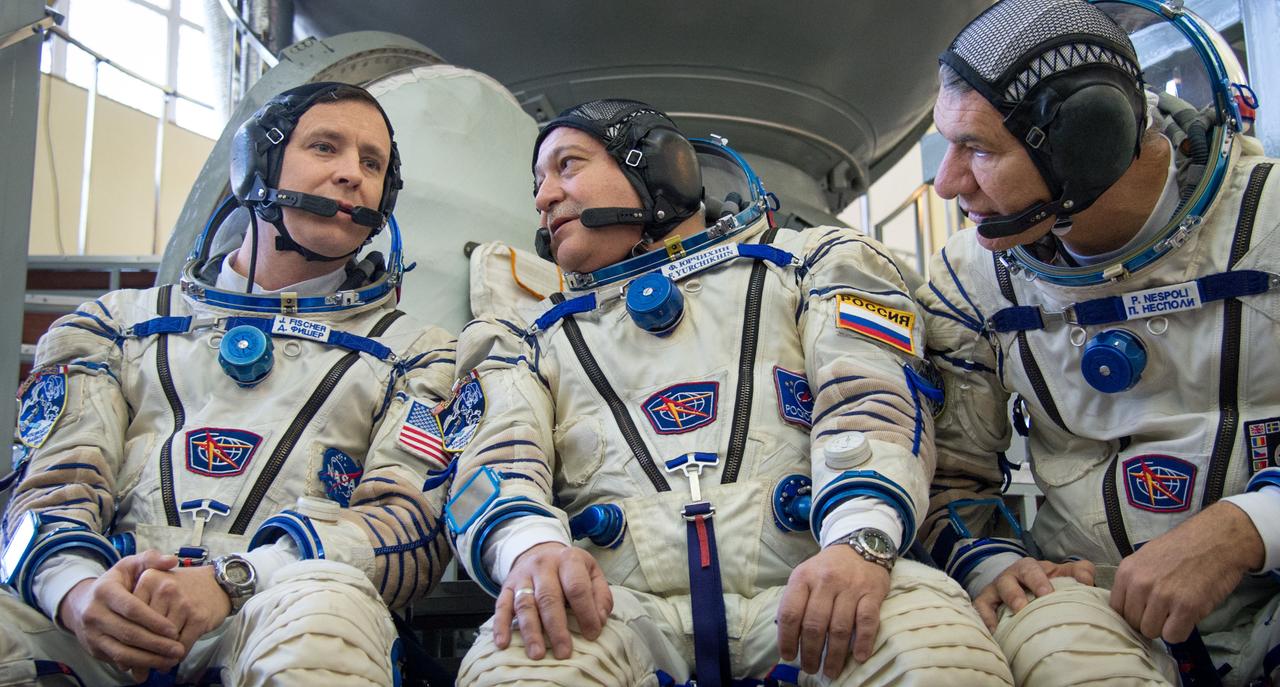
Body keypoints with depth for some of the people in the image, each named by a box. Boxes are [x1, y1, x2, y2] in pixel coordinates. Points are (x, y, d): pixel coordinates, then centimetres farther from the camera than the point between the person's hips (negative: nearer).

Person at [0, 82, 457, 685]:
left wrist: (230, 581, -16)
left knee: (321, 610, -38)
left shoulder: (413, 353, 17)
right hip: (113, 606, 2)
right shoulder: (119, 323, 22)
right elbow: (56, 483, 11)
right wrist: (77, 588, -15)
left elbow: (414, 522, 1)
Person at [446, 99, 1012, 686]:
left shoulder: (808, 264, 21)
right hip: (620, 603, 2)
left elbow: (871, 402, 4)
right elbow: (498, 461, 10)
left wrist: (860, 539, -18)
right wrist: (531, 546, -16)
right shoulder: (531, 339, 27)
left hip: (805, 582, -1)